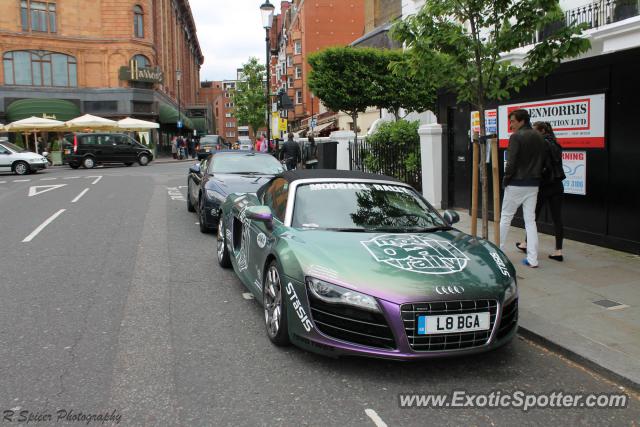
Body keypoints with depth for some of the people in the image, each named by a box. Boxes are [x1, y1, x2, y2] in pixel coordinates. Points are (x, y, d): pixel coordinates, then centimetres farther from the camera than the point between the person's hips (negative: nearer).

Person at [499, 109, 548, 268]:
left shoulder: (516, 137, -12)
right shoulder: (539, 138, 10)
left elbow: (511, 162, -16)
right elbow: (543, 161, 12)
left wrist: (505, 180, -5)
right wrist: (536, 177, 16)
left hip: (516, 184, -6)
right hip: (533, 185, 6)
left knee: (505, 218, 8)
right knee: (530, 220, 7)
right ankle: (532, 259, 4)